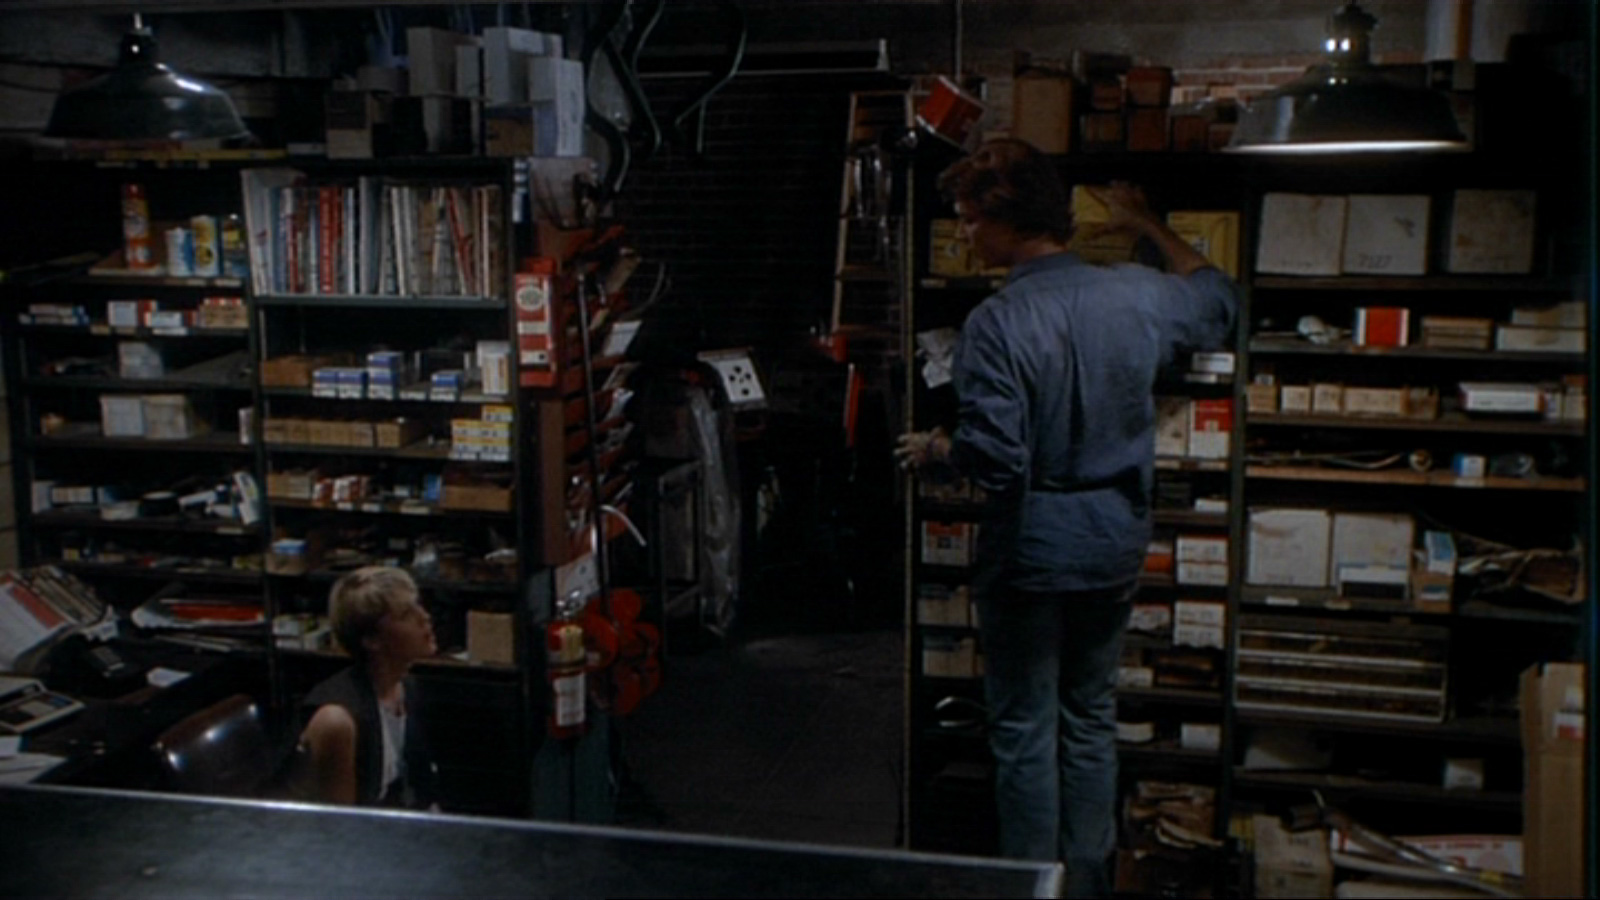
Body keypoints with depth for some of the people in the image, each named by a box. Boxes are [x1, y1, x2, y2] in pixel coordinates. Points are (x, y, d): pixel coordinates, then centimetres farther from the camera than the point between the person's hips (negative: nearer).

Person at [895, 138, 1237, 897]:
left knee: (1024, 729, 9)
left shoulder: (995, 322, -21)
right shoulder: (1138, 295, -4)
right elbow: (1217, 302, 18)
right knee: (1092, 720, 19)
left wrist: (932, 451, -3)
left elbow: (994, 458, -24)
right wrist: (1149, 225, 27)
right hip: (1117, 541, 6)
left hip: (1031, 547, -6)